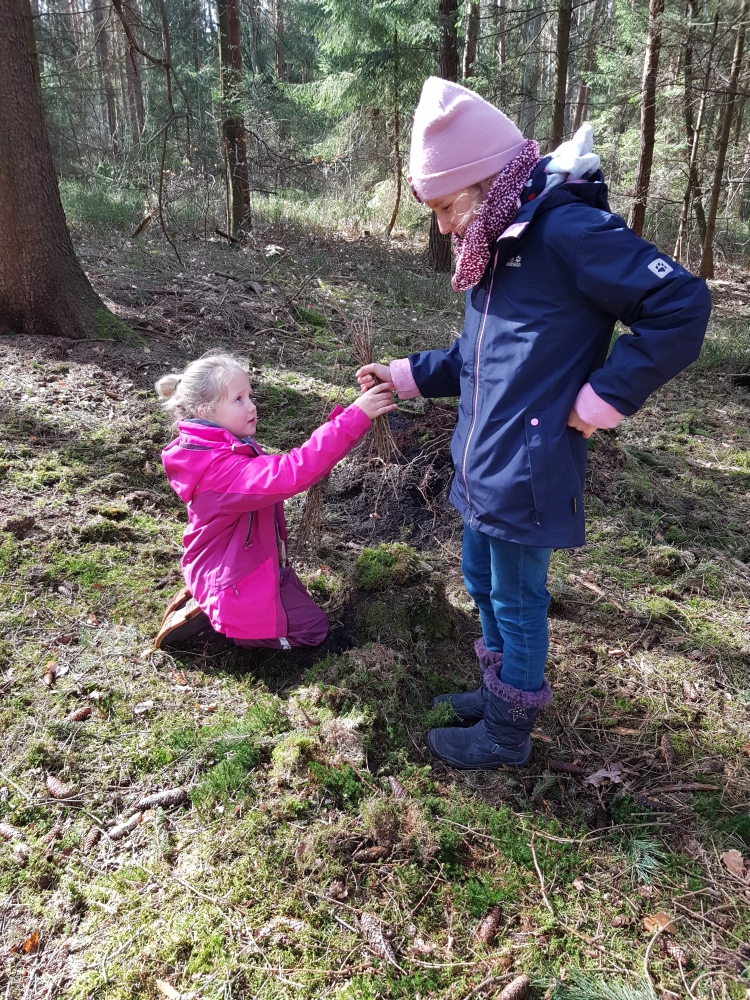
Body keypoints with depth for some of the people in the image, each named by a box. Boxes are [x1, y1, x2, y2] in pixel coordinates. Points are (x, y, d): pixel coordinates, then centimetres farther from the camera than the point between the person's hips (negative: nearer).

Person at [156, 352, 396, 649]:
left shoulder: (225, 447, -1)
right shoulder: (218, 468, -34)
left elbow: (277, 472, -3)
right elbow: (290, 474, -46)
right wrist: (355, 416, -48)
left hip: (247, 566, 10)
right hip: (235, 579, -10)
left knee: (303, 608, 28)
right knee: (312, 628, 7)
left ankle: (207, 598, 18)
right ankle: (211, 614, 4)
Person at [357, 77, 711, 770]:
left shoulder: (567, 229, -18)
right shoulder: (497, 243, 12)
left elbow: (682, 306, -21)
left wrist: (604, 396, -19)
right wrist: (408, 374, 13)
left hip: (527, 469, -9)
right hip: (482, 462, 9)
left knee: (517, 596, 7)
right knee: (482, 581, 21)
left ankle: (507, 732, 29)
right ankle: (499, 690, 44)